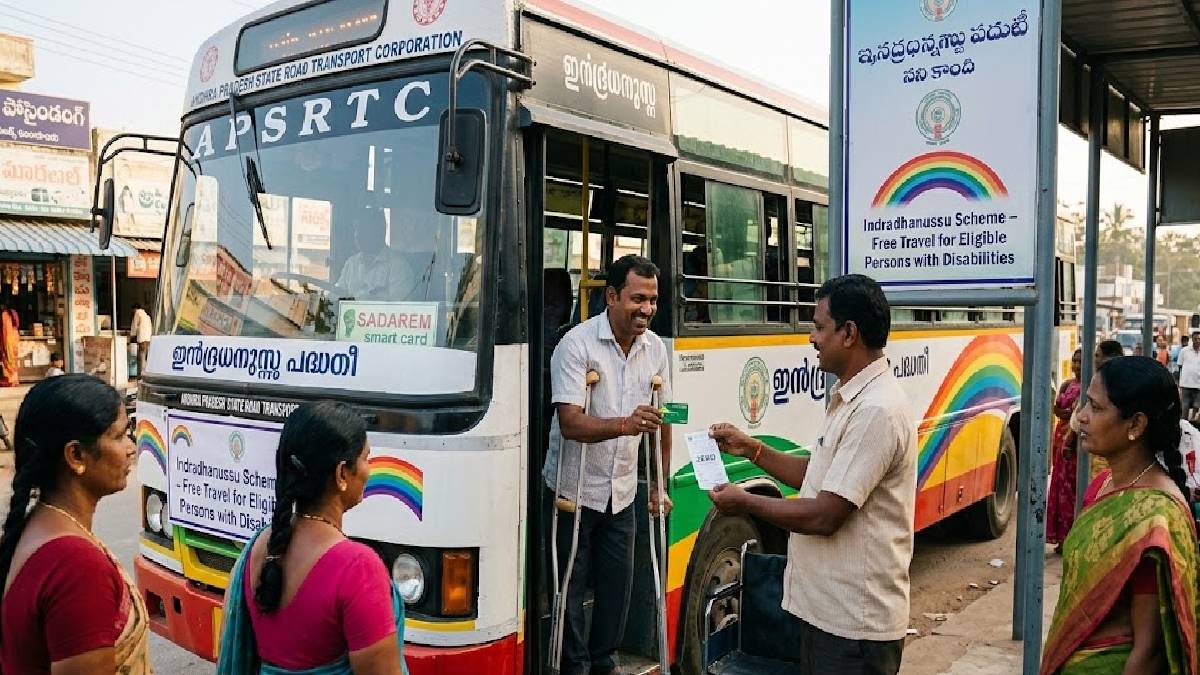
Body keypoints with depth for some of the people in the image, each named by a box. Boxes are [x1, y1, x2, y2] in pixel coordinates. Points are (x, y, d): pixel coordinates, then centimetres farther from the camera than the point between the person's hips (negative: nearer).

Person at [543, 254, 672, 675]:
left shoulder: (655, 348, 2)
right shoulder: (577, 344, -17)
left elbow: (662, 420, 12)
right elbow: (570, 423, -26)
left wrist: (660, 485, 11)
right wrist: (625, 424, -42)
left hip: (622, 493, 5)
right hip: (574, 490, -5)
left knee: (617, 584, 13)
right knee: (571, 587, 6)